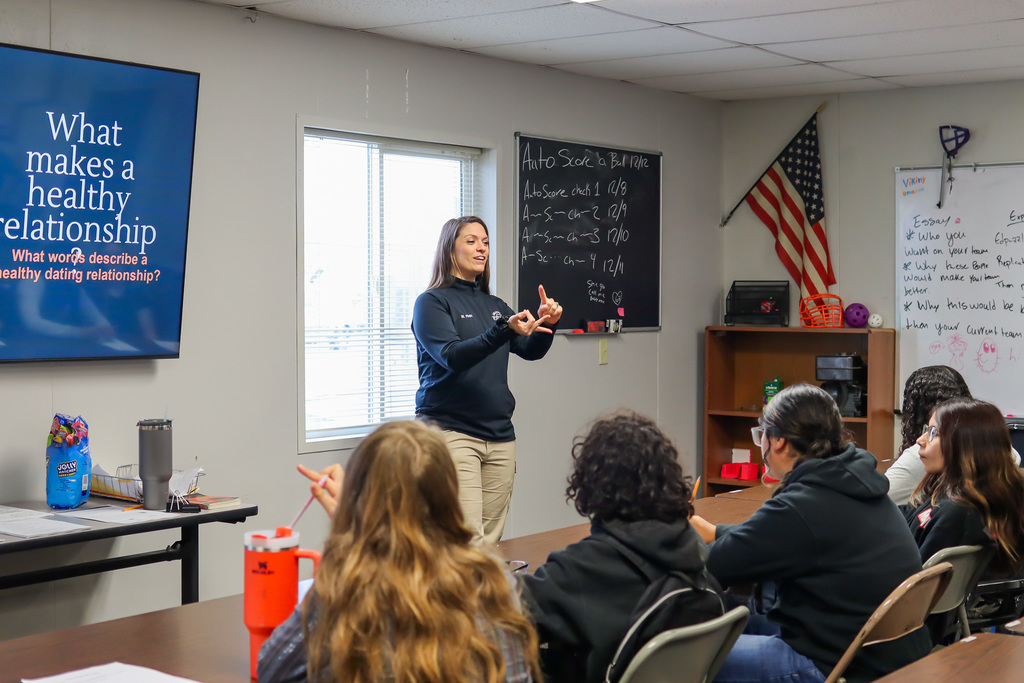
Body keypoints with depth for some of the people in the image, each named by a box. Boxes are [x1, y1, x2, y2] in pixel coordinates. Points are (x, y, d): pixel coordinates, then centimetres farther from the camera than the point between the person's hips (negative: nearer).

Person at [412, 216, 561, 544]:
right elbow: (451, 356, -15)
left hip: (499, 433, 6)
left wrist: (546, 325, -11)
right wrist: (505, 331, -27)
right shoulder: (432, 302, 0)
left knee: (491, 538, 5)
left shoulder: (495, 305, 18)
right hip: (451, 429, -6)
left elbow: (531, 351, 10)